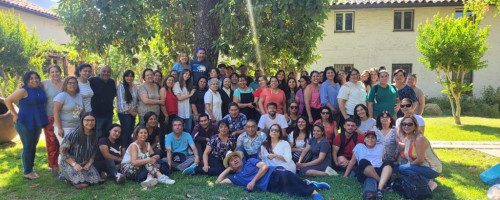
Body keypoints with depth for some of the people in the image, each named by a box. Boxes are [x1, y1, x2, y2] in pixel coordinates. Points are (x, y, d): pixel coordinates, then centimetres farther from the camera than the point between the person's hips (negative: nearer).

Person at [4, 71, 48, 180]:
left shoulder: (40, 89, 6)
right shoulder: (23, 91, -12)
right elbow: (8, 100, -11)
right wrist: (15, 115, -10)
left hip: (38, 123, 7)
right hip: (26, 123, -7)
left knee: (33, 146, 14)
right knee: (28, 147, 0)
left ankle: (30, 169, 27)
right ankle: (27, 172, 12)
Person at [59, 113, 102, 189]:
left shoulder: (95, 135, -2)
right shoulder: (74, 134, -19)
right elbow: (63, 150, -13)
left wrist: (89, 163, -7)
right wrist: (74, 164, -19)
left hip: (85, 163, 5)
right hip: (69, 162, -5)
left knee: (95, 180, -15)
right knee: (82, 184, -23)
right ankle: (69, 177, 8)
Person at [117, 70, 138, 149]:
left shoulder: (135, 86, 7)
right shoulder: (121, 87, -9)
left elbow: (137, 99, 14)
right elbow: (122, 102, -12)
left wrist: (136, 111, 2)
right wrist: (131, 112, -8)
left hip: (133, 113, 5)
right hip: (124, 113, -5)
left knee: (131, 132, 7)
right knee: (126, 132, -7)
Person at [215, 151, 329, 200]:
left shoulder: (250, 161, 17)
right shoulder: (237, 177, 23)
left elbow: (265, 167, 1)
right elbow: (218, 181, 21)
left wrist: (253, 181, -6)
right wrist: (228, 169, 25)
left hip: (275, 173, -1)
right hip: (270, 187, 2)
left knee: (286, 178, -37)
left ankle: (312, 189, -20)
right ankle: (311, 186, -10)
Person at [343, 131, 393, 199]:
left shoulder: (380, 147, 26)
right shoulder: (359, 146, 18)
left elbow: (383, 160, 24)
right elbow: (353, 161, 14)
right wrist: (345, 176, 9)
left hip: (379, 172, 2)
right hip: (364, 174, -2)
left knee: (387, 165, -32)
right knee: (363, 162, -36)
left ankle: (380, 188, -49)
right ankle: (383, 182, -30)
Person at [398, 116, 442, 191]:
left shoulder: (419, 138, -21)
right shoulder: (407, 139, 4)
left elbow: (420, 160, -23)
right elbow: (410, 158, 10)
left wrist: (409, 164, -9)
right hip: (423, 167, 9)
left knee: (402, 168, -22)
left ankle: (429, 182, -12)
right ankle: (428, 180, 6)